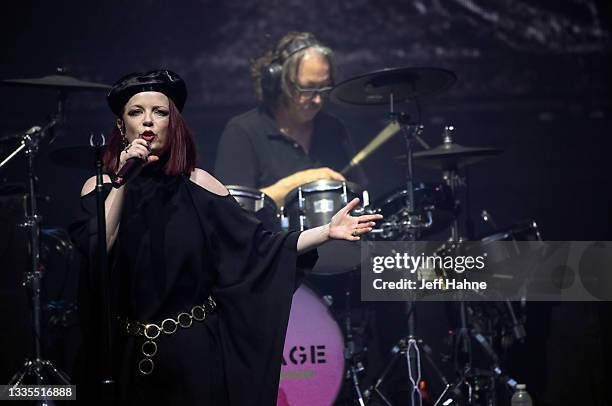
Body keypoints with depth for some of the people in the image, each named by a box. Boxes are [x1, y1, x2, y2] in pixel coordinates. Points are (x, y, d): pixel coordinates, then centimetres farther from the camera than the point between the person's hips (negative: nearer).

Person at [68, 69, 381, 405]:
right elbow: (94, 253, -17)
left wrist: (326, 231, -15)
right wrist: (123, 181, -19)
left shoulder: (196, 185, -1)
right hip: (129, 353, 0)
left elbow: (256, 247, -5)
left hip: (195, 352, 0)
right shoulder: (101, 187, 0)